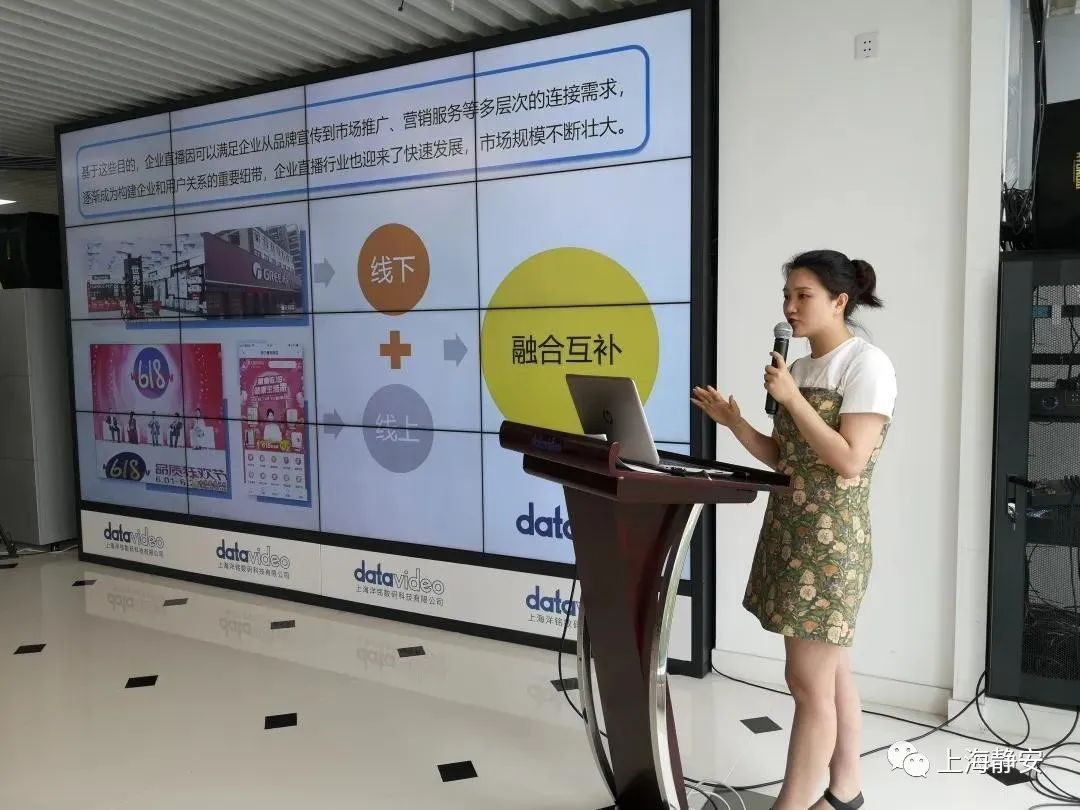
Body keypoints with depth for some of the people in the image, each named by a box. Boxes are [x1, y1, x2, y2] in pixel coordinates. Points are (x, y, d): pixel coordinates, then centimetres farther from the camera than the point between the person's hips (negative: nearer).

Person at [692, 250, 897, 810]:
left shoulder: (867, 364, -10)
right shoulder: (800, 368, 12)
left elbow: (848, 460, -18)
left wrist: (791, 399, -16)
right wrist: (732, 420, 1)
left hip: (832, 538, -8)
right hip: (790, 529, 8)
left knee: (807, 681, -4)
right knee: (832, 673, 16)